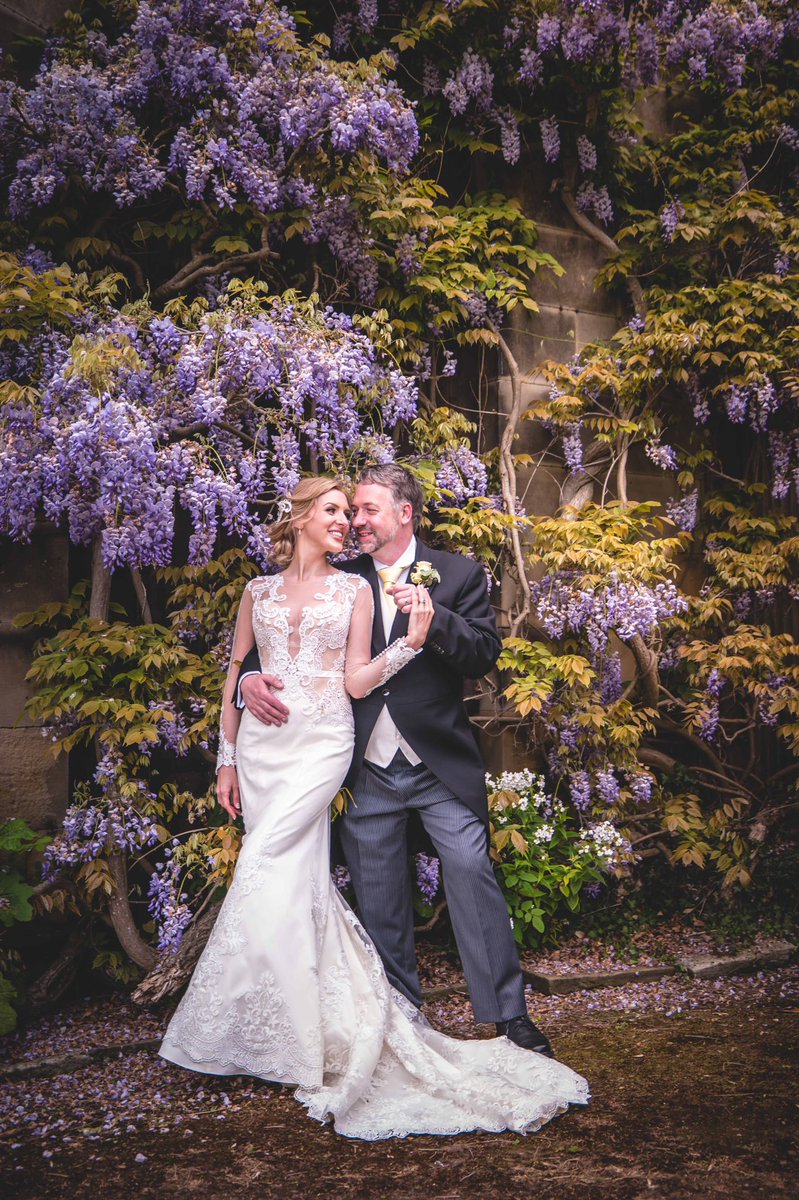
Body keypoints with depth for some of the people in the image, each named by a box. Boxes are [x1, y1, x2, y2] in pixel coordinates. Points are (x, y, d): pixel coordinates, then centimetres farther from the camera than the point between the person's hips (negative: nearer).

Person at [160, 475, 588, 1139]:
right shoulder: (258, 590, 13)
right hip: (260, 744, 3)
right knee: (300, 881, 5)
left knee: (263, 874, -11)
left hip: (322, 744, -3)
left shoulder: (354, 589, 6)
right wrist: (227, 756, 10)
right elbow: (235, 675, 14)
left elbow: (357, 682, 1)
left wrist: (413, 639, -12)